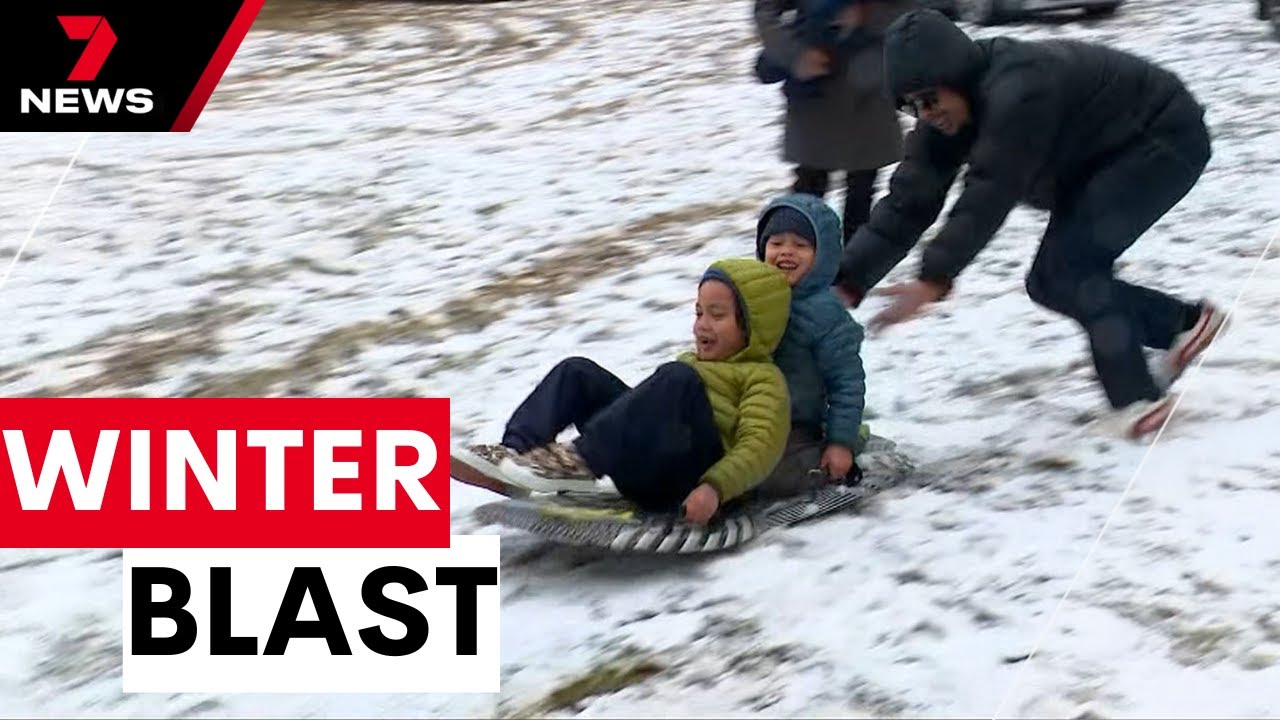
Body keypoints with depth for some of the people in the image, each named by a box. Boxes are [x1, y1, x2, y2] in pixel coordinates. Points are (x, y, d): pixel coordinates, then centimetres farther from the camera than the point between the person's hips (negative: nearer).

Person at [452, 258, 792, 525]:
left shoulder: (763, 378, 10)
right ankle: (515, 452, -22)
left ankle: (579, 458, -38)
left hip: (691, 487, -7)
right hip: (642, 479, 7)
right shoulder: (690, 361, 36)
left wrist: (715, 488, -24)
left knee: (678, 379, -30)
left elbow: (760, 447, -7)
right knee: (577, 372, 1)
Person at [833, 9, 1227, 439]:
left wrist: (935, 277, -42)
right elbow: (908, 201, -12)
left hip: (1167, 140, -9)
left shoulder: (1017, 89, -34)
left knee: (1069, 266, -22)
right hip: (1101, 164, 9)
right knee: (1051, 282, 3)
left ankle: (1136, 399, -13)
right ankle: (1184, 323, 18)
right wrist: (848, 282, -21)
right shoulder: (945, 115, -8)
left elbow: (990, 193, -39)